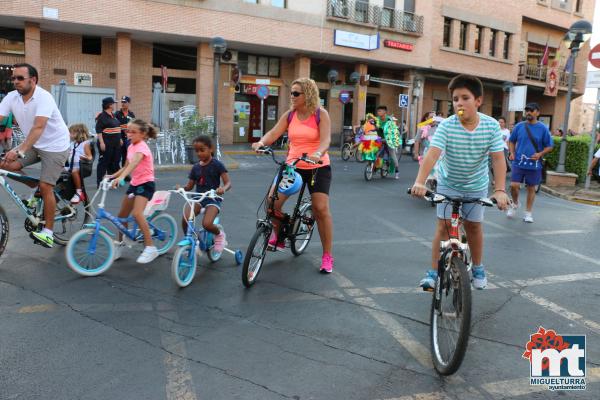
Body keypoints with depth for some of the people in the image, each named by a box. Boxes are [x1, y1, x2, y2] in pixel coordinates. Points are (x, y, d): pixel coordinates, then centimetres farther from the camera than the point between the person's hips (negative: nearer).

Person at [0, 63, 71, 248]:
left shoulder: (44, 97, -23)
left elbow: (38, 127, -34)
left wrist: (19, 151, -44)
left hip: (55, 146, -6)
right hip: (33, 145, 7)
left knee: (45, 187, -11)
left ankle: (48, 233, -2)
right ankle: (36, 188, 11)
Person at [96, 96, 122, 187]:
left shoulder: (113, 115, 16)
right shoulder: (102, 116, -10)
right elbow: (98, 130, -14)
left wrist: (119, 139, 22)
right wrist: (101, 142, -21)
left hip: (115, 143, 8)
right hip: (106, 143, -8)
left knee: (115, 162, 12)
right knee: (104, 162, -4)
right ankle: (100, 182, 1)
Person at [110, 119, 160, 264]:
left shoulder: (141, 147, -17)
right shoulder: (131, 147, 8)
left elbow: (134, 164, -35)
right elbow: (126, 167, 17)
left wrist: (120, 178, -49)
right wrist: (113, 175, 2)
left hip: (145, 183, -9)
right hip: (134, 183, 9)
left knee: (137, 214, -26)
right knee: (122, 215, 13)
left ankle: (150, 248, -18)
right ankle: (120, 242, 35)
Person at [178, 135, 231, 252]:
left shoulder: (217, 165, -4)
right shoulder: (196, 167, 9)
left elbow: (228, 183, -9)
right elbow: (189, 186, 12)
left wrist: (223, 189, -33)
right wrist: (181, 188, -11)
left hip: (213, 199, -4)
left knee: (207, 224, -28)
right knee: (185, 219, -24)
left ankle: (219, 234, 6)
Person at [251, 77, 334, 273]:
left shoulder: (321, 114, -7)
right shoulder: (289, 115, 4)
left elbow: (326, 140, -19)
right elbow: (273, 133, -5)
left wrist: (317, 153, -40)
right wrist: (261, 142, -27)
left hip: (318, 167, -4)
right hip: (293, 166, 4)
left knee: (321, 209, -10)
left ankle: (327, 256, 4)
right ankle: (278, 238, 16)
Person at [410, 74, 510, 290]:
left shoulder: (491, 126, -18)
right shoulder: (446, 126, -24)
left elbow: (498, 158, -21)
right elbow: (432, 153, -35)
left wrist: (500, 189, -33)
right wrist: (420, 181, -50)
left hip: (476, 185, 1)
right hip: (448, 183, -1)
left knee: (474, 226, 10)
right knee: (444, 225, -4)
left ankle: (478, 268, 31)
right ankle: (434, 272, 6)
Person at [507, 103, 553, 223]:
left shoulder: (543, 128, -2)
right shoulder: (519, 126, 2)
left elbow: (549, 146, 3)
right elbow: (512, 141, 14)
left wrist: (540, 154, -14)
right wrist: (512, 153, -1)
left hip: (534, 164, 0)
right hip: (518, 162, 1)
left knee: (531, 188, 8)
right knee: (514, 185, -8)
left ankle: (528, 213, 20)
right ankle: (515, 204, 22)